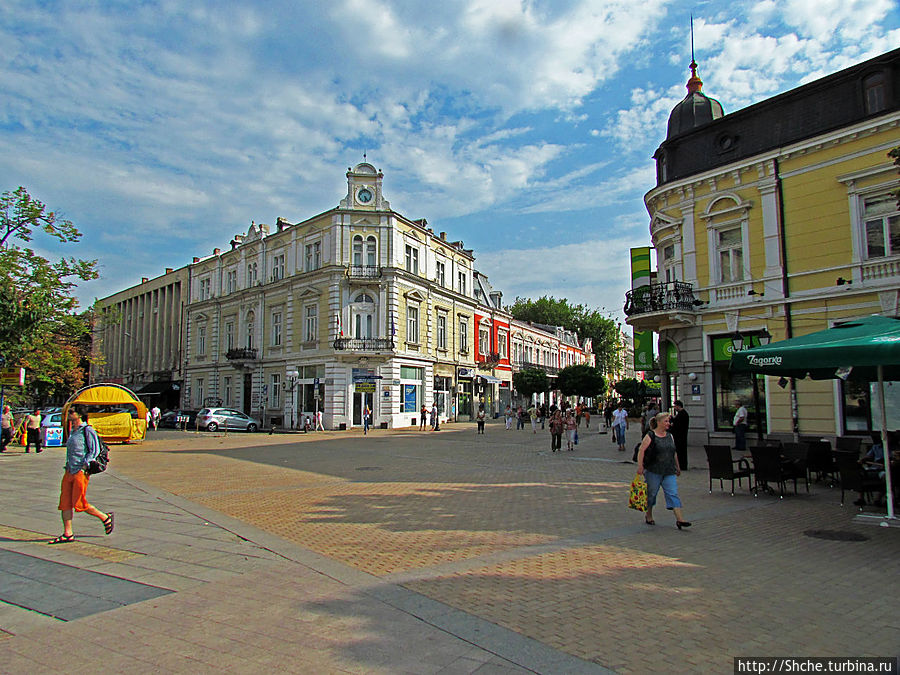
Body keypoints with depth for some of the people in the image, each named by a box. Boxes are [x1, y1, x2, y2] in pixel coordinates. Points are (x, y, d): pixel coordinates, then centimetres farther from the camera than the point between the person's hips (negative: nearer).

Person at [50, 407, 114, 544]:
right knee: (65, 503, 3)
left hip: (81, 472, -9)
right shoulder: (72, 432, 16)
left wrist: (84, 466, -19)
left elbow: (95, 451, -14)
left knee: (79, 504, -7)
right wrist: (68, 466, 18)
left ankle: (106, 518, 10)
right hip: (69, 471, 9)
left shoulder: (87, 431, -10)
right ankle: (67, 534, 9)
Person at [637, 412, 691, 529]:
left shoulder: (670, 436, 12)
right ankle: (648, 515, 26)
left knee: (673, 494, -4)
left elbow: (674, 453, 22)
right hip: (653, 471, -5)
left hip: (669, 472, 5)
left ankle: (679, 519, -8)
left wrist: (677, 467, 24)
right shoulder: (650, 436, -7)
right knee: (651, 493, 7)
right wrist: (640, 466, -19)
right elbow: (641, 451, -11)